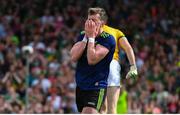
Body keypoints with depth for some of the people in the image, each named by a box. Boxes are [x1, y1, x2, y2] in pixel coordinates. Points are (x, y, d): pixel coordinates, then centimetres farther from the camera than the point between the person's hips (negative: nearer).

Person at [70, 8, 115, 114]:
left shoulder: (108, 39, -12)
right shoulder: (83, 36, 8)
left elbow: (92, 59, -23)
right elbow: (74, 57, -8)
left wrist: (91, 37, -17)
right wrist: (86, 37, -12)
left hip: (96, 88, -7)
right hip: (80, 87, 7)